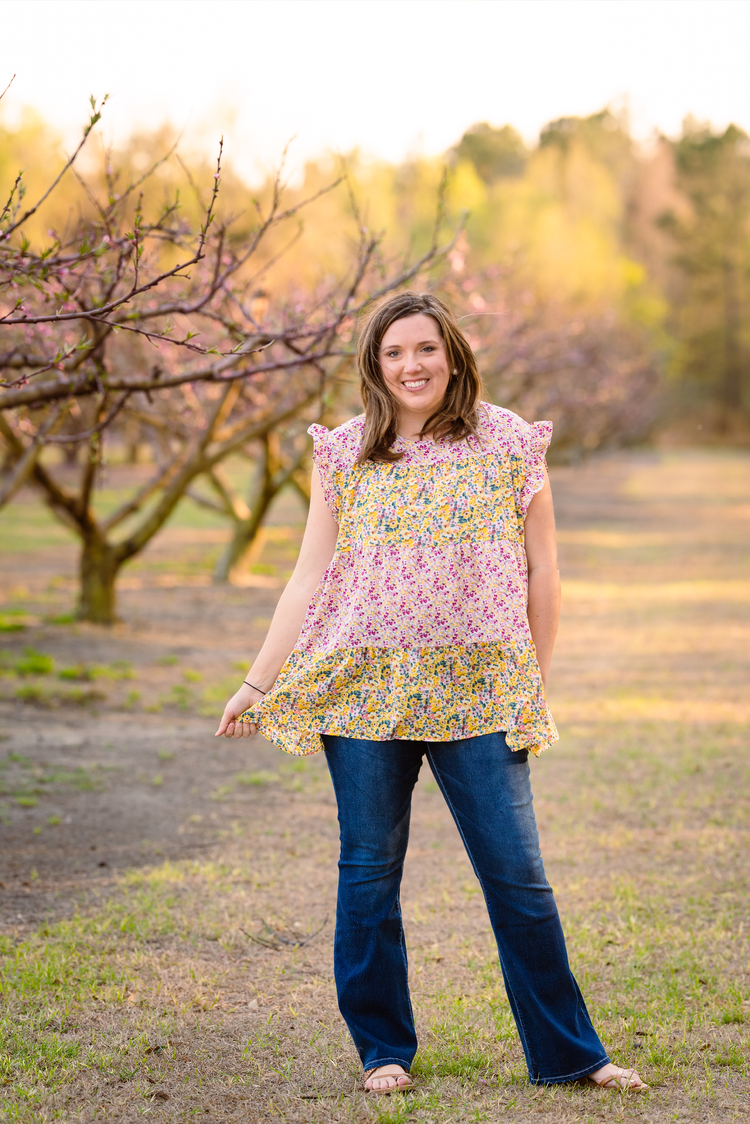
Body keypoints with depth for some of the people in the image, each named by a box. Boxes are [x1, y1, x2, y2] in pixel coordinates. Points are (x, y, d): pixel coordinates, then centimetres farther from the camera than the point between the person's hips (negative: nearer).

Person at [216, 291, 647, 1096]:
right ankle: (383, 1051, 20)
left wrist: (531, 685, 8)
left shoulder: (508, 444, 4)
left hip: (479, 694, -1)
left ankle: (567, 1052, 12)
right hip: (364, 691, 1)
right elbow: (308, 580, 8)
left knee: (518, 877, 0)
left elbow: (541, 572, 8)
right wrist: (256, 685, 6)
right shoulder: (345, 455, 6)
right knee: (369, 874, 5)